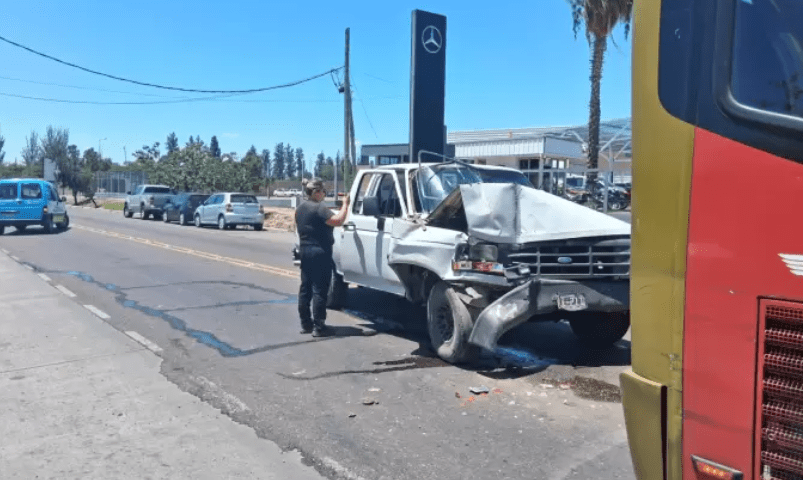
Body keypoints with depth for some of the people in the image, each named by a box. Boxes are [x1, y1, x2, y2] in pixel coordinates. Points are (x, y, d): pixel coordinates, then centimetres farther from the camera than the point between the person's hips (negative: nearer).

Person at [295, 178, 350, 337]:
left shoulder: (300, 209, 13)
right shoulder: (319, 208, -16)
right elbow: (338, 221, -25)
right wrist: (345, 205, -13)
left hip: (305, 252, 9)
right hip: (320, 253, -9)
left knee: (305, 288, 12)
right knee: (319, 291, -5)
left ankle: (305, 323, 18)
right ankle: (318, 327, -2)